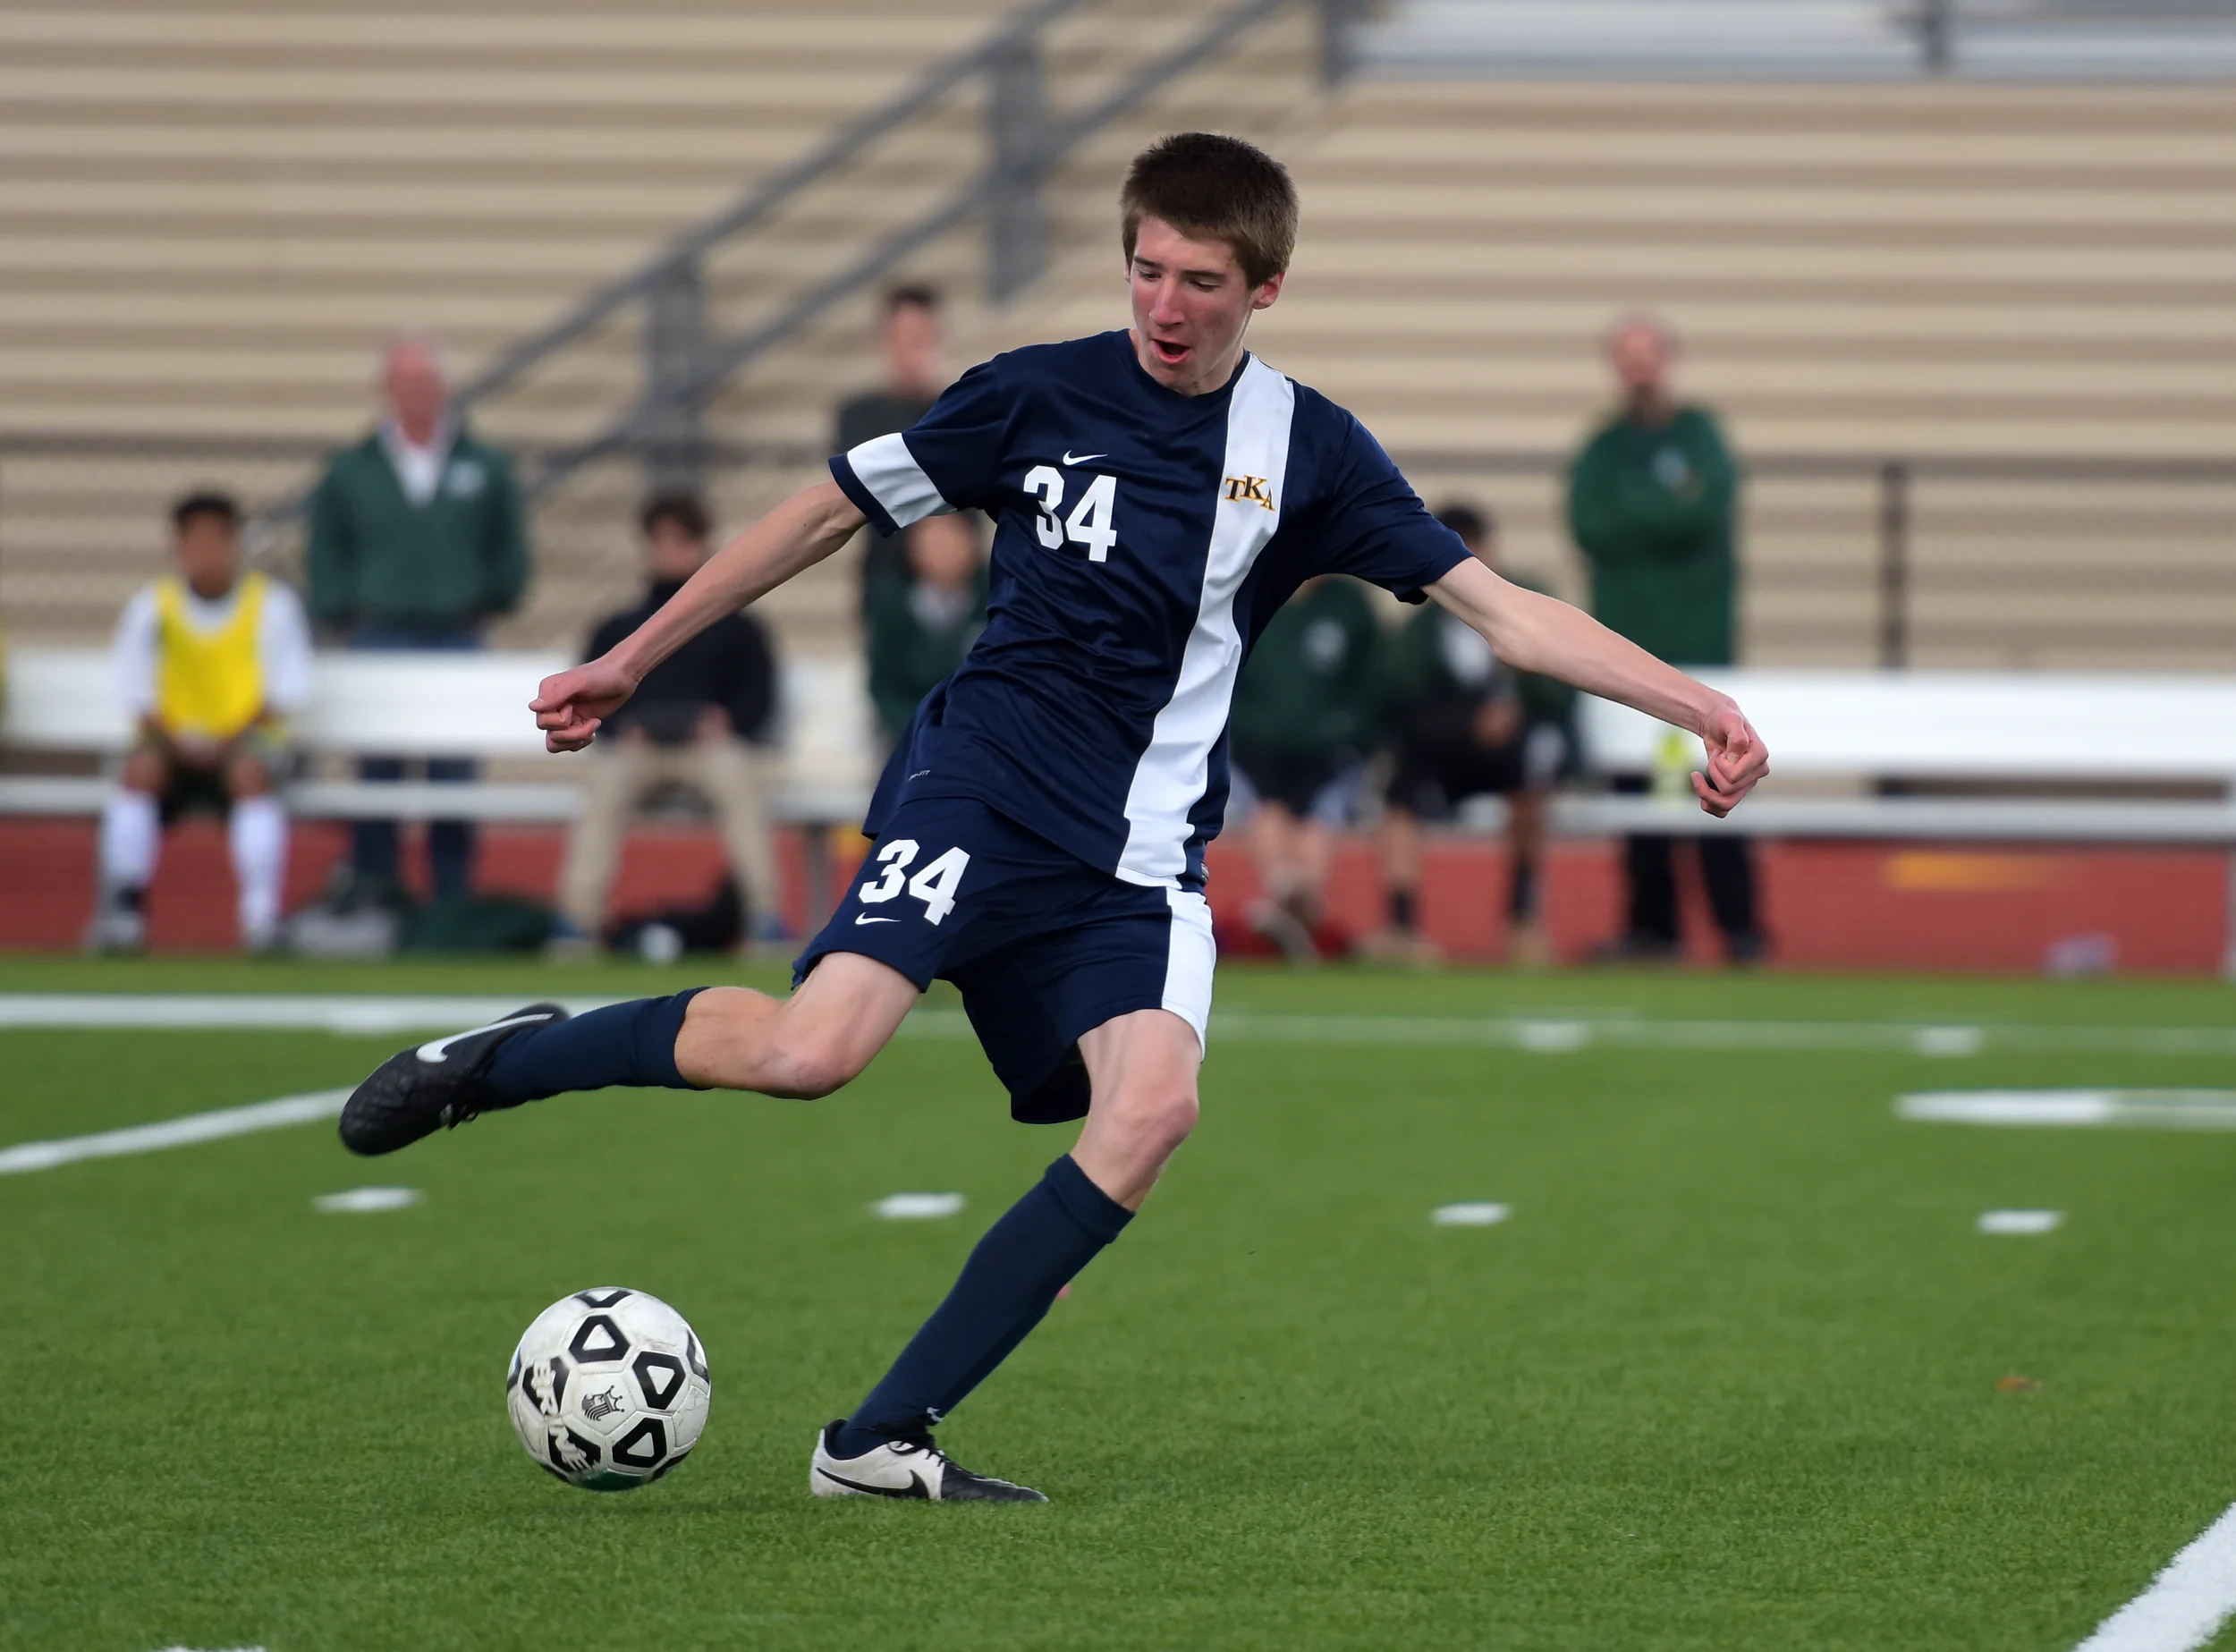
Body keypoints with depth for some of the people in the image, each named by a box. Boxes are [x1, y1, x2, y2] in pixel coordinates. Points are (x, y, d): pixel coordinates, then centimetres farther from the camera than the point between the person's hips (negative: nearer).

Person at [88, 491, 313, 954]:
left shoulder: (271, 603, 3)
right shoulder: (152, 606, 5)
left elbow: (290, 689, -2)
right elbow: (132, 689, -1)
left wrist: (233, 738, -14)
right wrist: (175, 737, -17)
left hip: (244, 743, -1)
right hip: (172, 743, 1)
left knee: (253, 772, -35)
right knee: (140, 770, -32)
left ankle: (262, 915, -35)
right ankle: (121, 910, -33)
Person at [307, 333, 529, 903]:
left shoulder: (484, 467, 7)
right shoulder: (351, 472, 5)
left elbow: (509, 551, 14)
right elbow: (325, 552, 9)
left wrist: (490, 605, 7)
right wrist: (341, 619, 2)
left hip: (458, 640, 1)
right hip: (378, 638, 0)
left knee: (454, 770, -1)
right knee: (378, 768, -3)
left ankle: (454, 896, 4)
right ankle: (372, 890, 1)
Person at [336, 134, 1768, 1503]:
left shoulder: (1309, 450, 4)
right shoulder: (1039, 396, 1)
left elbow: (1500, 606, 2)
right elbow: (830, 514, 10)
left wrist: (1700, 706, -9)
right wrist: (632, 662, 14)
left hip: (1139, 854, 3)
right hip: (980, 784, -2)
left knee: (1152, 1106, -24)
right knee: (815, 1051, -27)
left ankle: (883, 1440, -17)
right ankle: (510, 1058, 1)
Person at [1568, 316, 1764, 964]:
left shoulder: (1699, 435, 4)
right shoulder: (1602, 448, 11)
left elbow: (1709, 514, -11)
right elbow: (1589, 525, -4)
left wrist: (1633, 509, -6)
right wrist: (1668, 509, -9)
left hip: (1698, 641, -3)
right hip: (1627, 638, 3)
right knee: (1636, 782, 0)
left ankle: (1738, 923, -3)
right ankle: (1651, 922, 5)